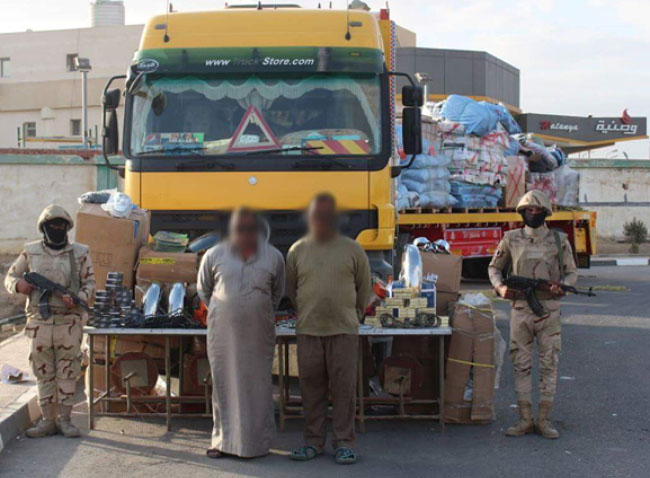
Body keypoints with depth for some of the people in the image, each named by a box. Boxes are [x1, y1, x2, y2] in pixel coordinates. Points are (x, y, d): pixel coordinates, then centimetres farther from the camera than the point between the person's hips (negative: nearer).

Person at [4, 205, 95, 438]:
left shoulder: (80, 253, 4)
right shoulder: (31, 252, 7)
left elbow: (89, 282, 5)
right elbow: (10, 276, 14)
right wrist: (18, 285, -9)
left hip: (69, 321, -1)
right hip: (39, 321, 1)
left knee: (67, 372, 2)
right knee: (43, 373, 6)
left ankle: (64, 419, 11)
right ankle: (47, 420, 13)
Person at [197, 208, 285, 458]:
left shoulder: (273, 257, 3)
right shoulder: (214, 255, 1)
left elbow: (277, 292, 16)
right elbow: (203, 289, 15)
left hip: (258, 335, 0)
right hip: (223, 332, 0)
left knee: (257, 387, 3)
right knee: (224, 385, 5)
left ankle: (258, 443, 12)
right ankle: (223, 440, 16)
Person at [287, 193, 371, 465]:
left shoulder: (352, 250, 2)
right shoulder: (297, 251, 6)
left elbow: (364, 289, 11)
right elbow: (291, 288, 17)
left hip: (343, 330, -1)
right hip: (308, 331, 2)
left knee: (344, 388, -1)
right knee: (312, 388, 5)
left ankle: (344, 443, 8)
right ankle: (313, 441, 16)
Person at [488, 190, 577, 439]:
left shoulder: (559, 240, 4)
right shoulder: (512, 239, 6)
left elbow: (572, 272, 9)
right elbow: (494, 267, 16)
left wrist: (562, 286, -12)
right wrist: (500, 287, -3)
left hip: (549, 309, -1)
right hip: (520, 308, 1)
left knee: (548, 364, 1)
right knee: (521, 365, 3)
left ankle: (544, 420, 8)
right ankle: (525, 420, 10)